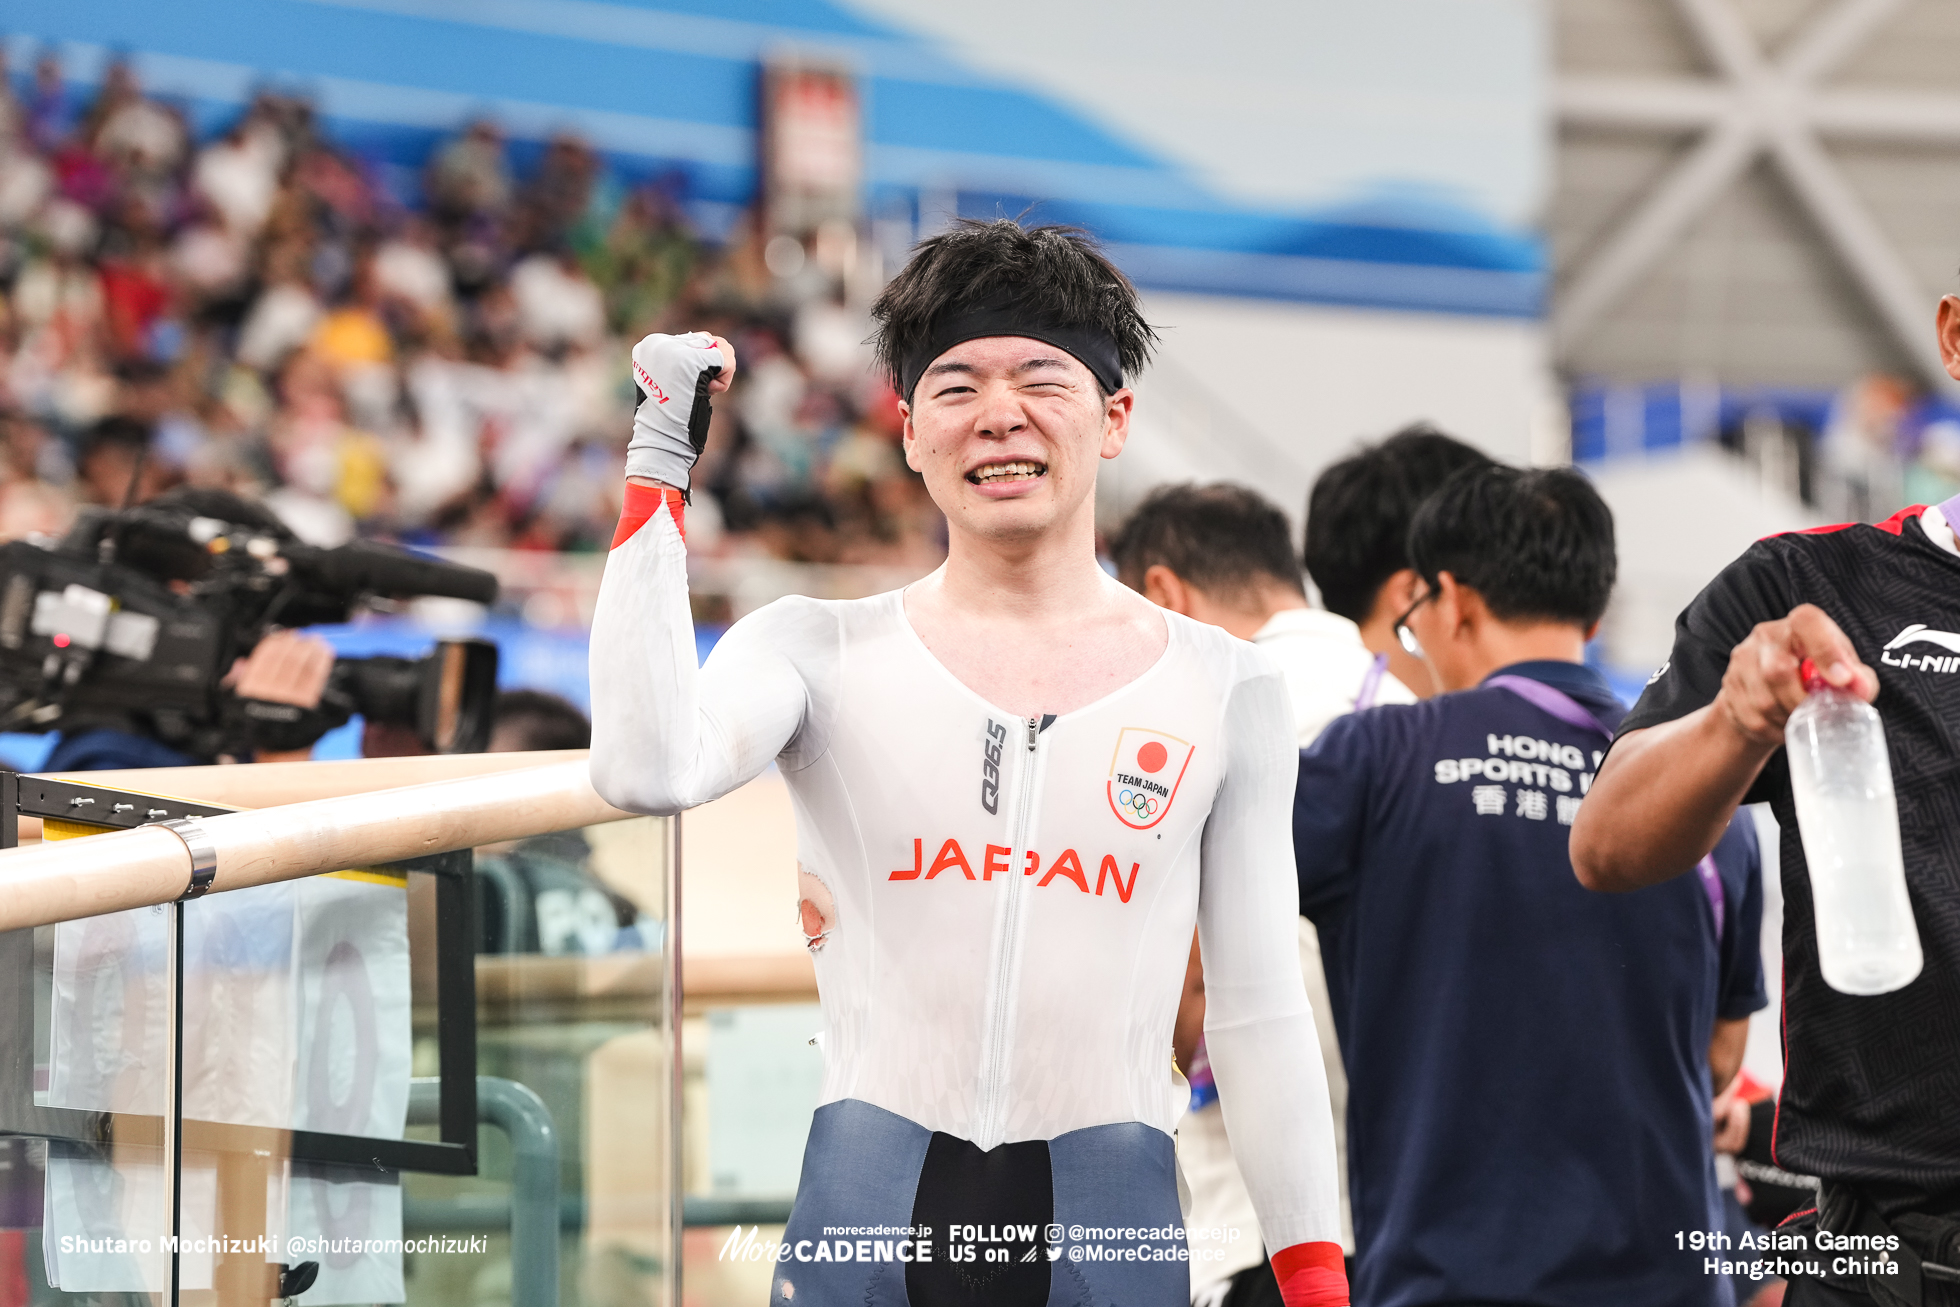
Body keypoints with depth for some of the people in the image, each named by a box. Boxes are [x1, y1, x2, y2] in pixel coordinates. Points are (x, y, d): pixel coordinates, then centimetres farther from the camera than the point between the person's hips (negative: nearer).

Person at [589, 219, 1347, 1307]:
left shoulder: (1220, 688, 8)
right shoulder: (823, 650, 5)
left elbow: (1258, 1014, 10)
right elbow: (646, 769, -16)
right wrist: (660, 459, -10)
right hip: (868, 1212, -1)